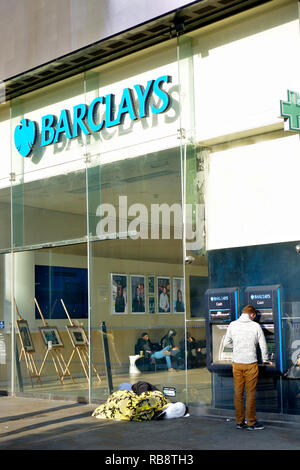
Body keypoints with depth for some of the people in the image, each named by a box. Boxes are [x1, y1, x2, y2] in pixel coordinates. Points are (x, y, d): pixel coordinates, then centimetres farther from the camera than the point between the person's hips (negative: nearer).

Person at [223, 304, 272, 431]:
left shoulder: (232, 325, 0)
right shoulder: (256, 326, -5)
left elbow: (226, 343, 6)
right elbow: (263, 346, -1)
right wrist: (265, 360, 14)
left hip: (237, 363, 3)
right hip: (251, 363, -2)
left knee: (238, 393, 9)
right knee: (250, 394, 4)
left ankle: (239, 422, 15)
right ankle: (251, 423, 9)